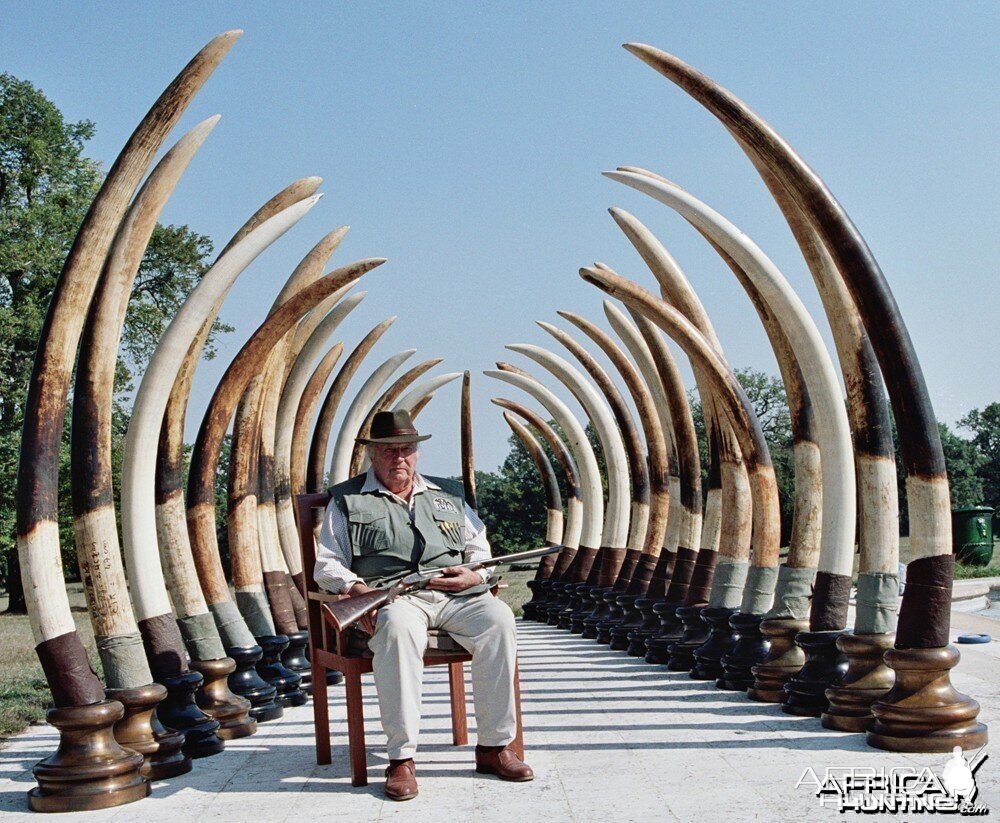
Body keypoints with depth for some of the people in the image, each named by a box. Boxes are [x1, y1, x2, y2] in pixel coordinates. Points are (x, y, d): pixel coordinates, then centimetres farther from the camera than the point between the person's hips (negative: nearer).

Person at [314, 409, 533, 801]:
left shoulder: (447, 494, 24)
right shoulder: (348, 501, 15)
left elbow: (480, 548, 24)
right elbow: (327, 564, 9)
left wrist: (475, 575, 1)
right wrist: (353, 586, -13)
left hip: (455, 595, 3)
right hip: (392, 597, -3)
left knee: (498, 619, -28)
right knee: (398, 627, -39)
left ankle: (494, 746, -19)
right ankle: (401, 758, -33)